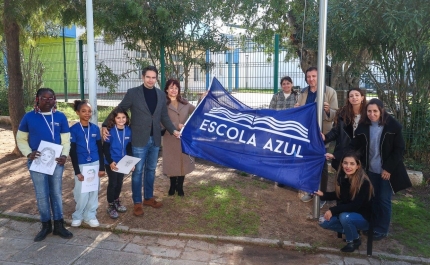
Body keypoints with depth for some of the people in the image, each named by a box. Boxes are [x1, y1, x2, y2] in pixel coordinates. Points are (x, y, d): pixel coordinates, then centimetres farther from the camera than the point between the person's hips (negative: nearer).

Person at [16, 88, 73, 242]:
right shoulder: (29, 117, -1)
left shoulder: (60, 117, -1)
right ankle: (46, 226, 24)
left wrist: (64, 155, -16)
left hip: (56, 162, 1)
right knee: (41, 195, 7)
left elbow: (66, 140, 1)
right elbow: (21, 139, 6)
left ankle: (58, 225, 22)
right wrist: (28, 153, -11)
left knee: (56, 193, 9)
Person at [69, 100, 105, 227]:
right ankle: (78, 215, 24)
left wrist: (102, 167, 3)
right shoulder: (73, 129, -8)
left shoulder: (95, 128, 1)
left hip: (95, 164, 3)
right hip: (81, 165, -3)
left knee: (94, 191, 9)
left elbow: (100, 149, 6)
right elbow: (72, 152, -7)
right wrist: (77, 171, -10)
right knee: (82, 192, 2)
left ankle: (90, 216, 24)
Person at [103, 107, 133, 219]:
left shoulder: (128, 130, -4)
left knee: (119, 182, 17)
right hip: (111, 162, -4)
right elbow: (105, 148, -14)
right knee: (112, 183, 5)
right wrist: (110, 162, -22)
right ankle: (111, 206, 20)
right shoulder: (110, 131, -17)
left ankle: (116, 201, 38)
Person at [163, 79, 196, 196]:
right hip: (171, 138, -3)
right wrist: (177, 125, -19)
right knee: (172, 162, 7)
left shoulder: (184, 103, 10)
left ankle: (180, 186, 23)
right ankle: (173, 185, 27)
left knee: (184, 161, 7)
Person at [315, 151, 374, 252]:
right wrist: (323, 194, -10)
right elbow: (338, 195, 7)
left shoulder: (364, 182, -26)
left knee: (345, 217, -34)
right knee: (323, 222, -9)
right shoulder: (342, 177, -8)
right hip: (345, 213, 6)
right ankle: (351, 231, 10)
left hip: (363, 217, -6)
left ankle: (355, 240, -5)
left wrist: (333, 210, -32)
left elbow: (356, 205, -29)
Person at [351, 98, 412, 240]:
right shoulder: (363, 126, -3)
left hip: (387, 170, -3)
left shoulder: (393, 126, -13)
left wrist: (389, 168, -14)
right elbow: (355, 145, 0)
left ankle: (381, 230, 21)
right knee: (372, 198, 14)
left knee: (384, 200, 5)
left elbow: (399, 149, -10)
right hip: (371, 169, 3)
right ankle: (372, 225, 31)